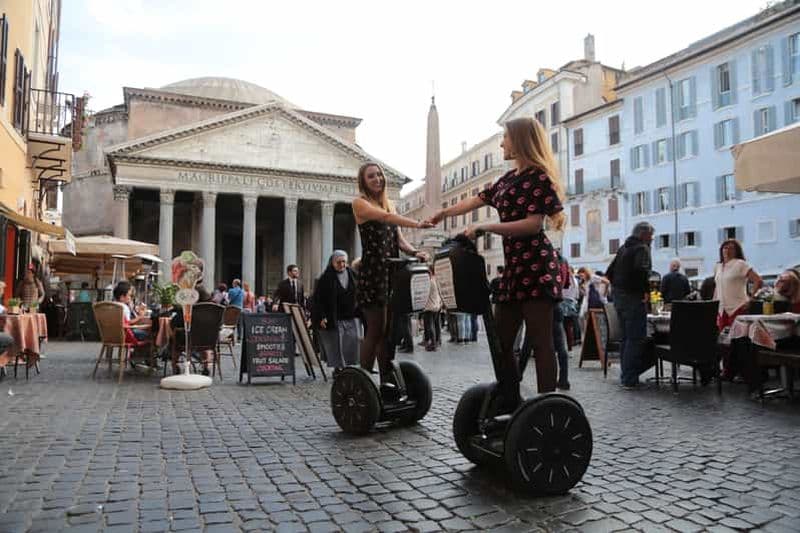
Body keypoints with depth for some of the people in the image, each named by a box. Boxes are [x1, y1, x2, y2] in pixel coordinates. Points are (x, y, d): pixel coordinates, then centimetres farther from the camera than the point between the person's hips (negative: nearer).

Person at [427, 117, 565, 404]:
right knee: (501, 341, 7)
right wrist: (443, 213, 37)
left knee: (540, 342, -6)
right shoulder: (507, 179, 19)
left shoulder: (539, 176, -6)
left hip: (536, 267, -8)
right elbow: (475, 200, 29)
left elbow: (534, 224, -15)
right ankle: (510, 403, 16)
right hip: (513, 267, 8)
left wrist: (484, 227, -18)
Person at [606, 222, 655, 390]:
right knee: (636, 339, -5)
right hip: (634, 298, -9)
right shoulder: (642, 248, -10)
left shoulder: (623, 248, 16)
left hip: (619, 298, 9)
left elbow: (609, 272, 18)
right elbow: (641, 269, -29)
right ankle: (630, 379, -5)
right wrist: (646, 290, -18)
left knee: (626, 338, 16)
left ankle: (626, 376, 22)